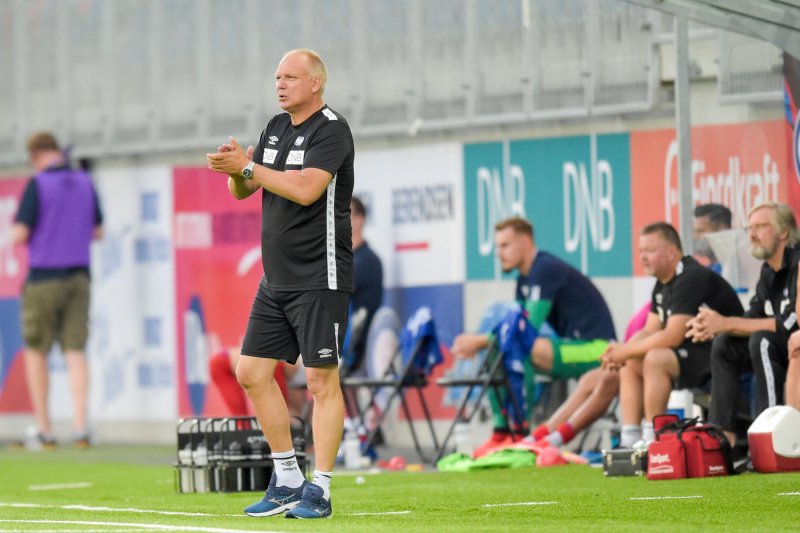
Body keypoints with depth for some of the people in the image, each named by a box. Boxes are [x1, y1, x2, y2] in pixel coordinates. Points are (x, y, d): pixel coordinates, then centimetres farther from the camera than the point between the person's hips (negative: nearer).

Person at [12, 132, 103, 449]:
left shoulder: (37, 185, -10)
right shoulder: (85, 183, 6)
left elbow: (20, 235, -13)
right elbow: (98, 232, 15)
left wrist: (19, 233, 10)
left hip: (44, 277, -4)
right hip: (79, 277, 4)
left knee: (35, 353, 7)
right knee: (75, 352, 3)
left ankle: (44, 431, 5)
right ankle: (81, 426, -9)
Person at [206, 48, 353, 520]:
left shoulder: (331, 130, -11)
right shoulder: (277, 128, 15)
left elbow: (305, 189, -24)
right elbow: (243, 190, 15)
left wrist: (248, 166, -21)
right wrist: (237, 169, -7)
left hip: (319, 279, -9)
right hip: (277, 281, 9)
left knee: (322, 381, -7)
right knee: (253, 372, 7)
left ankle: (319, 492, -4)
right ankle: (288, 480, 16)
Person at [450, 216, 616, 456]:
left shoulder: (546, 270, -16)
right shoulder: (525, 278, 14)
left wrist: (480, 341, -19)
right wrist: (477, 342, -4)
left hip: (594, 348, -10)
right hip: (573, 345, 10)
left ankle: (520, 433, -24)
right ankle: (501, 432, 2)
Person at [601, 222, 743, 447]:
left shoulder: (692, 279, -19)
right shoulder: (663, 285, 12)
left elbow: (672, 336, -25)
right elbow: (650, 331, 12)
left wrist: (626, 351, -16)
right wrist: (620, 352, -7)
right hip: (694, 351, 11)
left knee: (655, 359, -29)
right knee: (630, 364, 6)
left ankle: (653, 439, -24)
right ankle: (629, 440, -3)